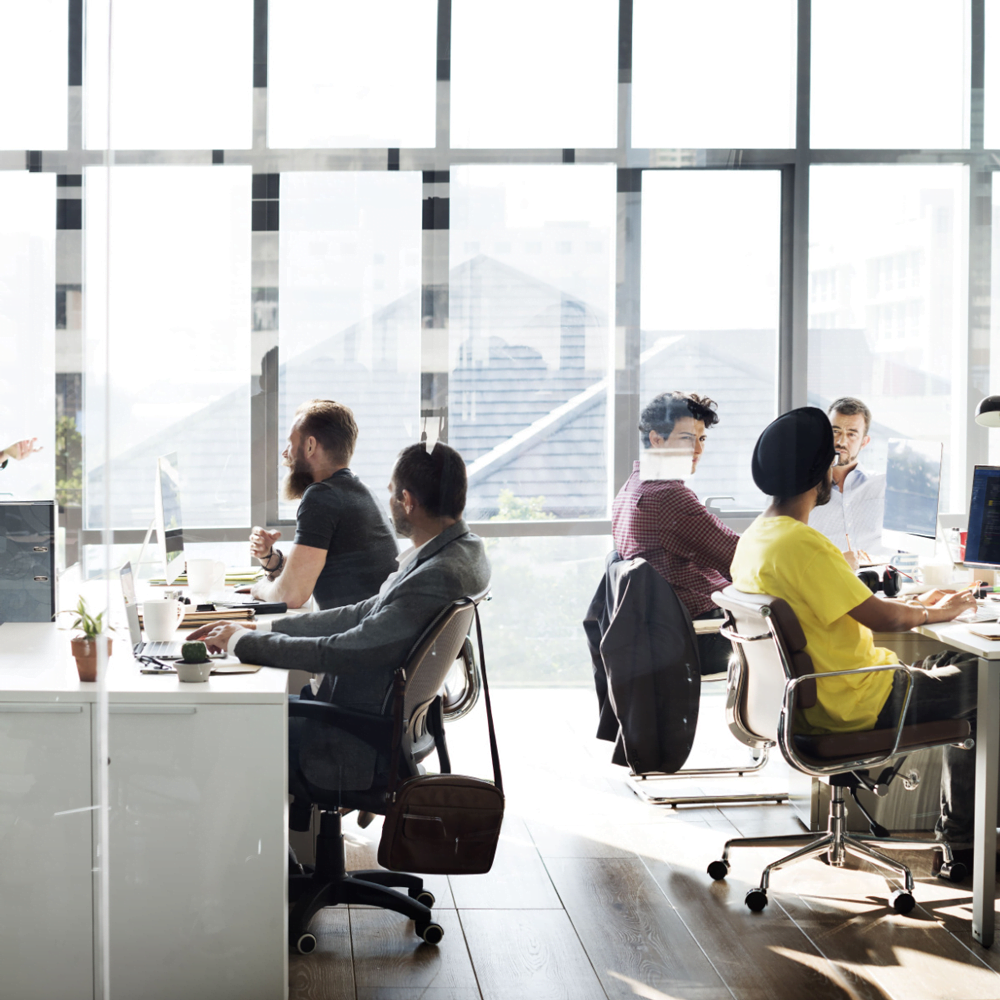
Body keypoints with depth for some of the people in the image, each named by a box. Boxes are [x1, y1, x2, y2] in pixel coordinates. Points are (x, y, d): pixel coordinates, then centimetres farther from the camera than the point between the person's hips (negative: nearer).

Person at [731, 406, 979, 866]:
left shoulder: (755, 536, 6)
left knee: (953, 664, 21)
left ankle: (957, 830, 24)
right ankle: (959, 838, 11)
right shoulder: (800, 544, -25)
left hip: (814, 698, 10)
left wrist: (913, 604, 12)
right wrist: (933, 614, -3)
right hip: (859, 707, -10)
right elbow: (880, 618, -22)